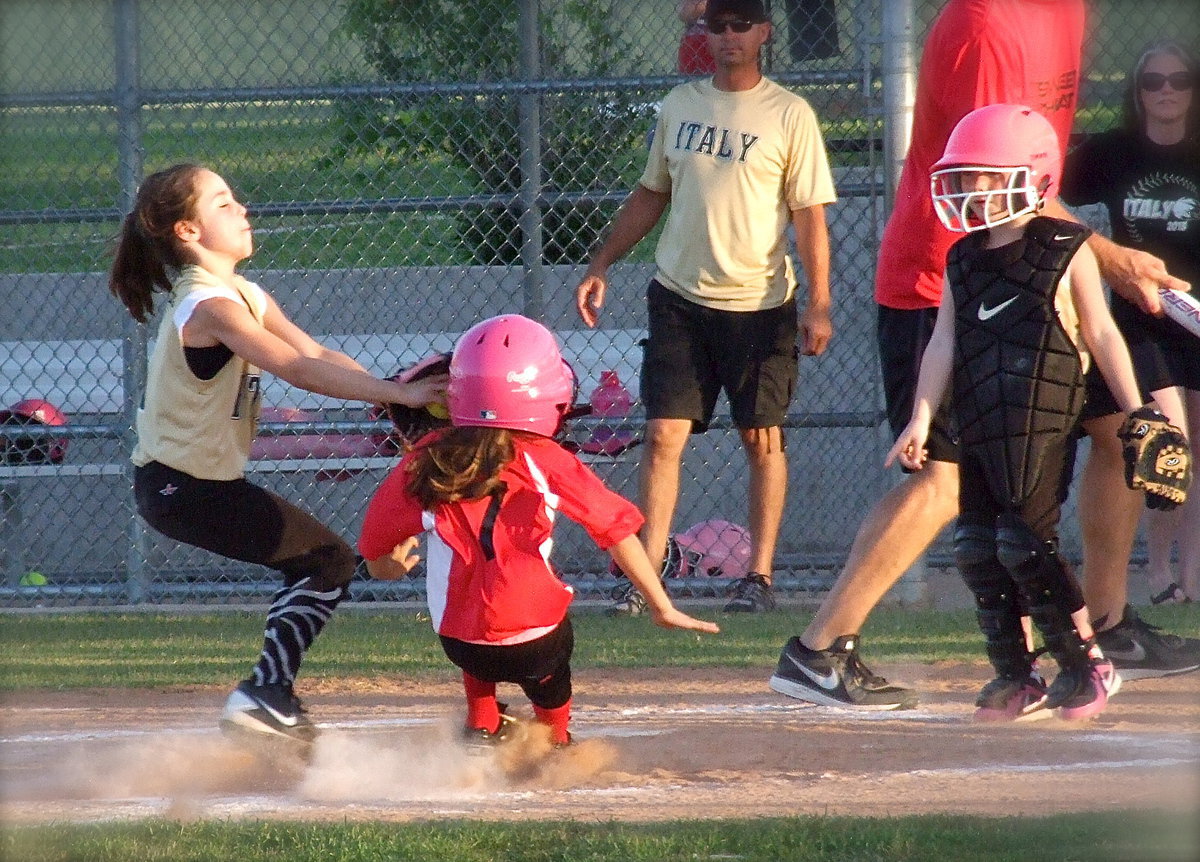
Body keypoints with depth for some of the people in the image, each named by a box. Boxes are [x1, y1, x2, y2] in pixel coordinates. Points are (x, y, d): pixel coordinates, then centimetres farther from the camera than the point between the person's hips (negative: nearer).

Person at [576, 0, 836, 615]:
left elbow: (809, 216, -5)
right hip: (679, 298, 3)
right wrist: (600, 267, 13)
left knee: (762, 437, 2)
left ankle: (759, 576, 9)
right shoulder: (680, 105, 9)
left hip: (759, 304, -3)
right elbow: (650, 194, 18)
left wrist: (819, 303, -12)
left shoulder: (789, 115, -3)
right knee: (663, 433, -4)